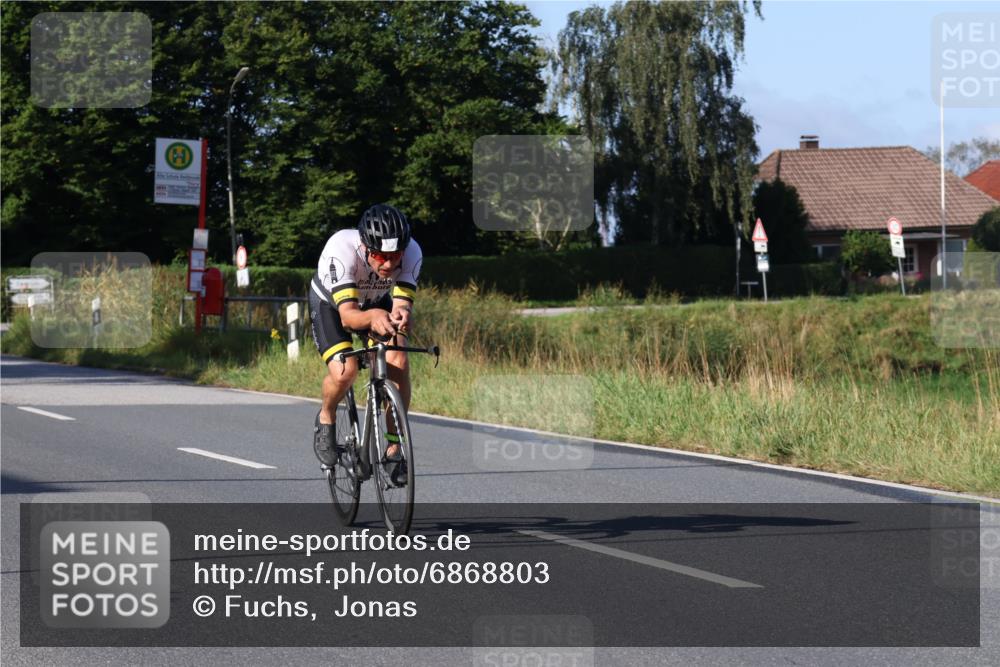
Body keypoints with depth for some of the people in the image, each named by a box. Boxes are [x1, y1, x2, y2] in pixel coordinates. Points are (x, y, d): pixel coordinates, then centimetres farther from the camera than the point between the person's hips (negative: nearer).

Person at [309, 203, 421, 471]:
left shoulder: (411, 253, -31)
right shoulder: (342, 249, -40)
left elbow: (402, 304, -34)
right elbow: (348, 315, -45)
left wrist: (402, 314, -59)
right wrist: (372, 317, -68)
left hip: (376, 304, 3)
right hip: (330, 304, -3)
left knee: (398, 364, -23)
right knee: (344, 371, -28)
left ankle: (394, 448, -8)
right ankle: (326, 418, 6)